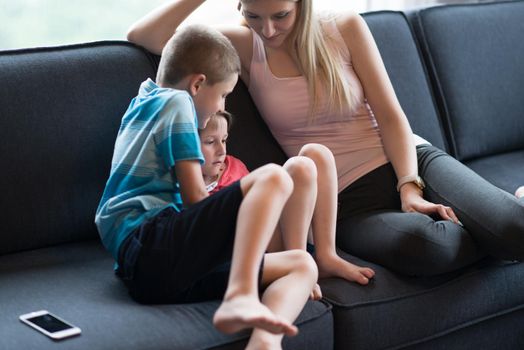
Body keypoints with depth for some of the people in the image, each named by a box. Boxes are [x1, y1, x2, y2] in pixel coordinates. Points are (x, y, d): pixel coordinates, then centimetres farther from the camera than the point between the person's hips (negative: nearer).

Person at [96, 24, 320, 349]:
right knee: (273, 177, -21)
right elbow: (195, 198, -3)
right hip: (151, 242, -10)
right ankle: (240, 295, -39)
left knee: (303, 265, 5)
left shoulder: (145, 101, 29)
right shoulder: (177, 102, 3)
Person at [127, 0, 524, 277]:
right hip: (348, 200, 0)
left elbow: (391, 115, -1)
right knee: (421, 246, -37)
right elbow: (143, 35, -4)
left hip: (410, 161, 1)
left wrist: (410, 186, -17)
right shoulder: (245, 47, 2)